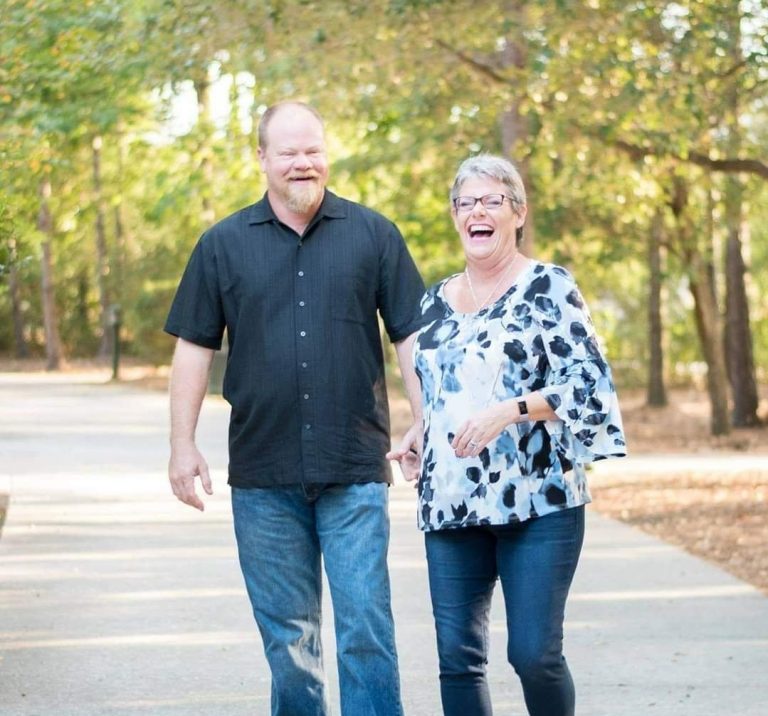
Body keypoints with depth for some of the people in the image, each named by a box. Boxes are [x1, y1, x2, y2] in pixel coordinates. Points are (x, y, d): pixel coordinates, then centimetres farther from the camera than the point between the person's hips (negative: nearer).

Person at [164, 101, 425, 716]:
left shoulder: (373, 234, 5)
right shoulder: (224, 244, 7)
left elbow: (411, 335, 6)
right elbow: (194, 346, 8)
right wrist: (183, 445, 3)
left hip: (355, 469, -1)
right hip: (263, 476, 2)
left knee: (366, 626, -6)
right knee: (286, 635, 9)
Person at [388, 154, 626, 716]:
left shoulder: (548, 287, -1)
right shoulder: (436, 302, 16)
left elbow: (588, 382, -8)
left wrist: (510, 411, -20)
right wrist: (416, 443, 10)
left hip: (538, 501, -5)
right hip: (452, 503, 5)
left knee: (534, 654, -8)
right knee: (458, 658, 1)